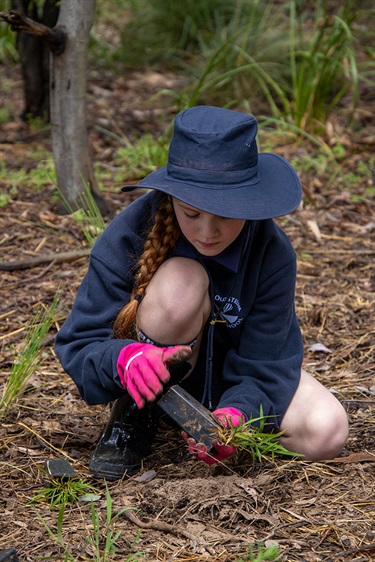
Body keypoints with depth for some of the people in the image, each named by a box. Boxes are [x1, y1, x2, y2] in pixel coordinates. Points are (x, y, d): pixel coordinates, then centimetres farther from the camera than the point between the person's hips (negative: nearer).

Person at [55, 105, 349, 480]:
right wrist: (123, 357, -49)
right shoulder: (129, 235, -26)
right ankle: (135, 417, -13)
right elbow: (78, 344, -25)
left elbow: (263, 366, -21)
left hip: (233, 374, 3)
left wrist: (235, 414, -44)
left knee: (326, 432, -25)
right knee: (181, 281, -35)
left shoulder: (271, 252, -23)